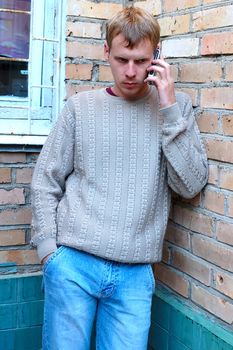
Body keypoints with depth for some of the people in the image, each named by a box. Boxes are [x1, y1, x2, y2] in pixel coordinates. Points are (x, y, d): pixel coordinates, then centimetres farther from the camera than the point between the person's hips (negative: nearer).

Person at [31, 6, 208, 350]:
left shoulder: (177, 106, 5)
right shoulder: (81, 107, 4)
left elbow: (191, 185, -4)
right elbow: (45, 182, 7)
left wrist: (169, 109, -9)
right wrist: (49, 249, -2)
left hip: (135, 273, 1)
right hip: (73, 263, 0)